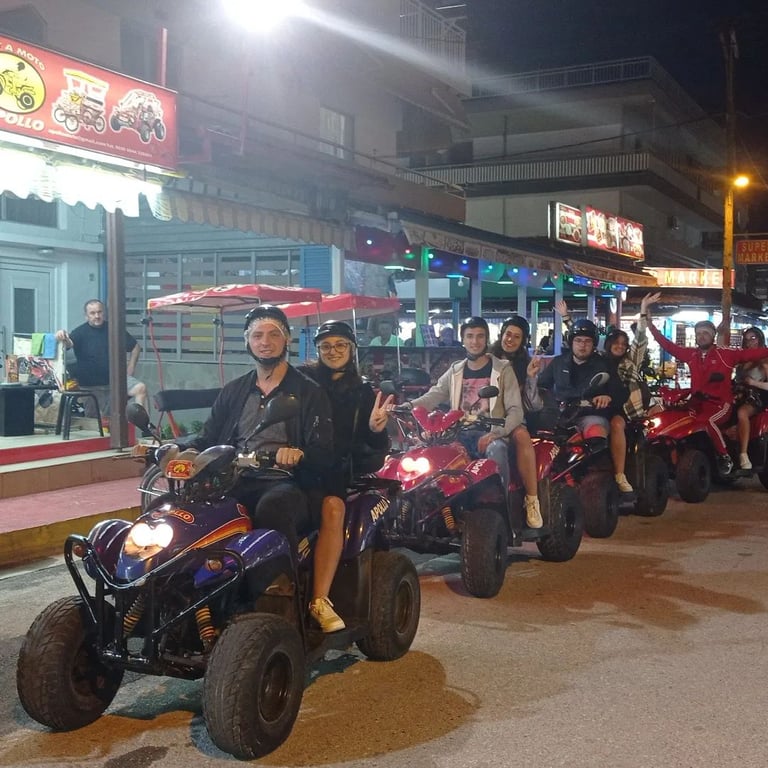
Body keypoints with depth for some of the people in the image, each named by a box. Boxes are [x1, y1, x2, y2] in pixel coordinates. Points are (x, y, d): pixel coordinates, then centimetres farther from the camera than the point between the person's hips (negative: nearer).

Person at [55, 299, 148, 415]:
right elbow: (69, 343, -22)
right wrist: (62, 338, -46)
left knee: (141, 388, -24)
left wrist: (130, 367, 3)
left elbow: (135, 347, 15)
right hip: (91, 383, -1)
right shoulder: (81, 332, 0)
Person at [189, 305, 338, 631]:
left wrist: (299, 453, -26)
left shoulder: (308, 392, 8)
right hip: (235, 482, 4)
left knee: (272, 506, -39)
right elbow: (208, 439, 19)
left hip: (286, 484, -4)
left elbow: (324, 453, -3)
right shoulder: (234, 391, 23)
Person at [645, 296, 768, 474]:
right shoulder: (691, 354, 8)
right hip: (697, 402, 5)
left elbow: (752, 353, -8)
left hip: (721, 402, -4)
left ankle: (725, 457, -15)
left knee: (709, 420, -34)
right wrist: (649, 322, 2)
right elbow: (667, 345, 8)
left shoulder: (725, 354, -3)